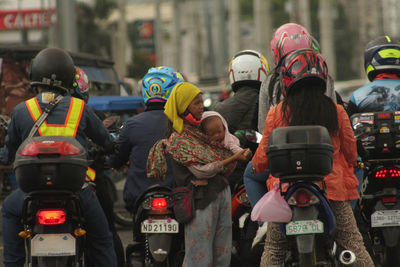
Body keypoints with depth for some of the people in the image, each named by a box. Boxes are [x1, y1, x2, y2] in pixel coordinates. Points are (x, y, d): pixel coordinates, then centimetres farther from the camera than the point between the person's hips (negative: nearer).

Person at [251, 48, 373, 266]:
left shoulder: (277, 114, -5)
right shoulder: (336, 111, -1)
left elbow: (262, 157, 3)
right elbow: (350, 153, 7)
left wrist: (257, 166, 26)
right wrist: (347, 170, 28)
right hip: (333, 187, 1)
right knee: (354, 245, 6)